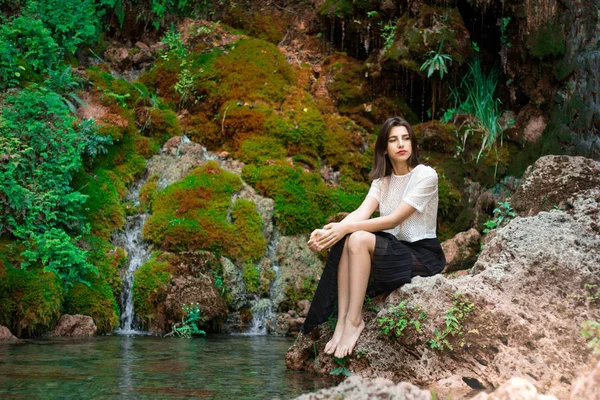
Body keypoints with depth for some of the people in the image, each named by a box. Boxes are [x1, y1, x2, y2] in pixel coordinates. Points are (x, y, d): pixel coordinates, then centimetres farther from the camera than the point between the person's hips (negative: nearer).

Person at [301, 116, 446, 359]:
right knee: (345, 240, -20)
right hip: (394, 249, 6)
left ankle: (354, 321, -26)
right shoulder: (382, 179, 10)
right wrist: (333, 229, -27)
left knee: (359, 239, -28)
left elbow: (394, 219, -20)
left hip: (423, 256, -6)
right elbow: (362, 212, -7)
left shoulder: (425, 176, -11)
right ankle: (342, 319, -24)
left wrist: (347, 228, -29)